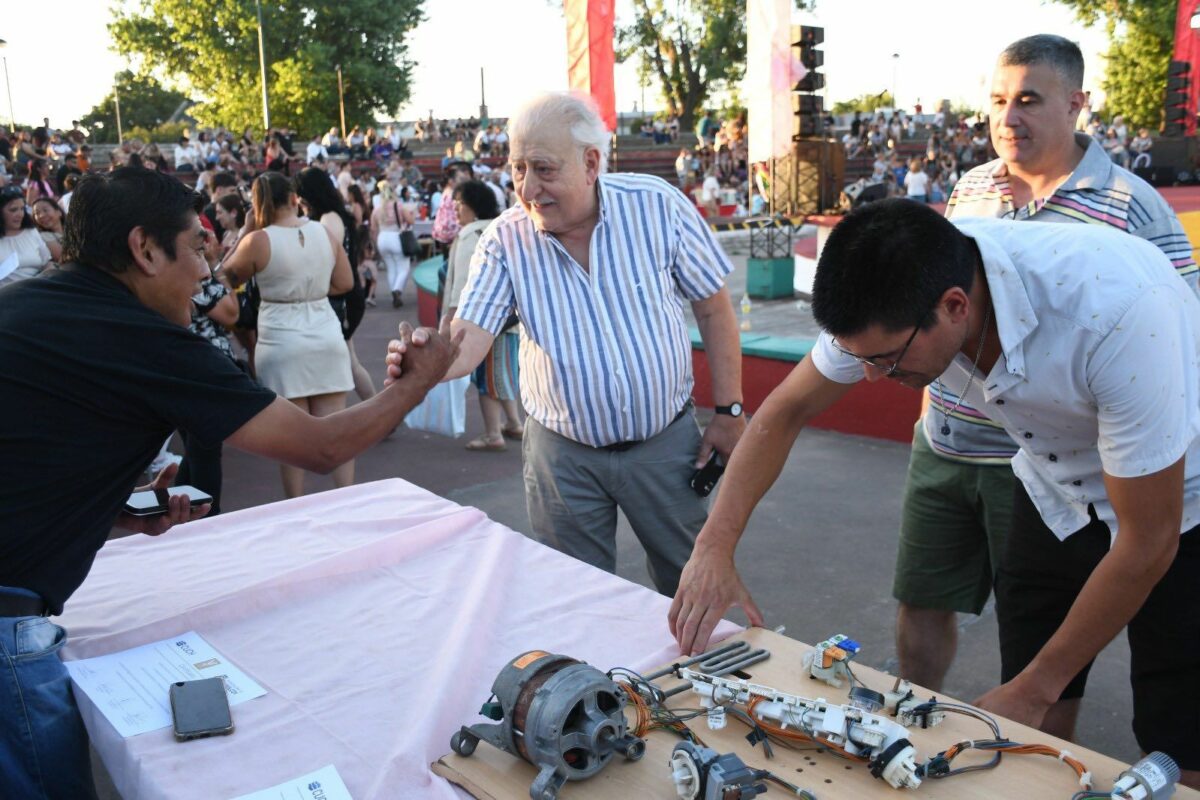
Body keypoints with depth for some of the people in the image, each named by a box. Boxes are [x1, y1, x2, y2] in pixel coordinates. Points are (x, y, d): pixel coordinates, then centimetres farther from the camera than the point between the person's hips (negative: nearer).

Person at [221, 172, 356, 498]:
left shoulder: (258, 241, -9)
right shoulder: (324, 232, 1)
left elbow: (227, 278, 6)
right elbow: (345, 283, 8)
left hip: (282, 342, -3)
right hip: (326, 338, 3)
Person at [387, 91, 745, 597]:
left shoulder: (657, 205, -10)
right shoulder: (505, 241, -9)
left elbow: (713, 309, -2)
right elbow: (468, 337, -15)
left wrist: (729, 412, -4)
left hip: (665, 439, 0)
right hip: (564, 453, 1)